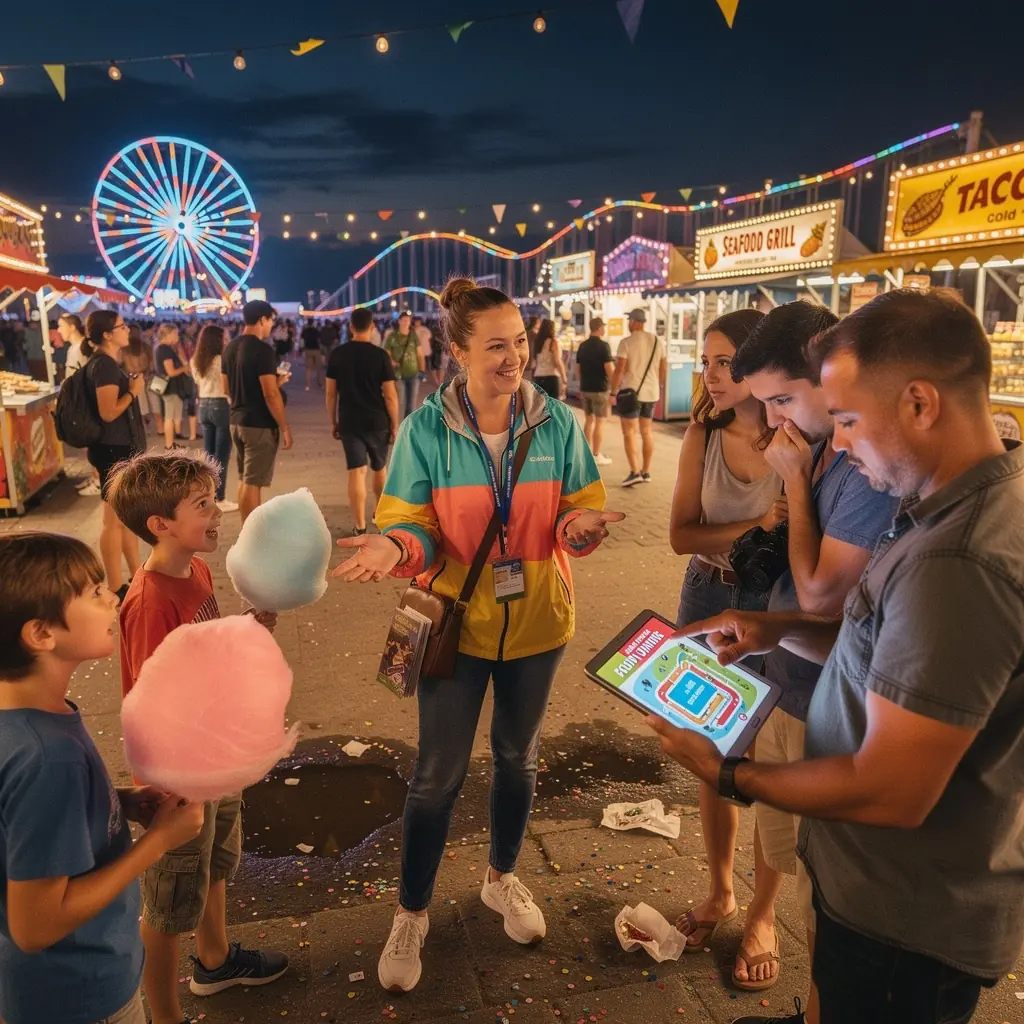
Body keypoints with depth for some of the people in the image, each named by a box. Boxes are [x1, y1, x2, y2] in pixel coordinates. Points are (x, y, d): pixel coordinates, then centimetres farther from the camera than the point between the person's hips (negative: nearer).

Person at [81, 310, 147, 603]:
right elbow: (109, 412, -23)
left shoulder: (107, 363, 14)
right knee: (115, 519, -3)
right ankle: (115, 588, 5)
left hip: (120, 448, 11)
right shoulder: (104, 365, -17)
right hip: (113, 450, -11)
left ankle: (137, 577, 27)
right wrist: (134, 391, -13)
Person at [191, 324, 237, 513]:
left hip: (203, 406, 7)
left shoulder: (195, 362, 8)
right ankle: (220, 500, 2)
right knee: (221, 455, -1)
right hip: (221, 406, -7)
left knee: (209, 454, 13)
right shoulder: (221, 360, -14)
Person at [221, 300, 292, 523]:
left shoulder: (230, 348, 10)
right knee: (252, 482, -3)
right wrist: (285, 427, -12)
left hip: (237, 421, 9)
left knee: (244, 479, 16)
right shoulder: (262, 350, -16)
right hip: (260, 425, -9)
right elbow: (270, 394, -20)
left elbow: (227, 388, 16)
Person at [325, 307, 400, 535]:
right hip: (377, 422, -1)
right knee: (379, 468, 19)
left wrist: (333, 422, 12)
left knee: (357, 472, 1)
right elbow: (390, 395, -8)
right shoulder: (380, 355, -7)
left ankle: (360, 527, -2)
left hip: (349, 422, 1)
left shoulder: (337, 354, -1)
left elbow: (331, 393, 2)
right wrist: (395, 424, 1)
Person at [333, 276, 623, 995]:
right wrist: (394, 547, -34)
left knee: (518, 758, 21)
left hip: (537, 620, 3)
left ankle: (503, 879, 48)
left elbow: (580, 512, -4)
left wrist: (582, 527, -27)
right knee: (438, 775, 7)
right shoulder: (426, 431, -13)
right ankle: (412, 915, 32)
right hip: (456, 622, -2)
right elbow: (412, 525, -11)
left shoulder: (558, 423, -8)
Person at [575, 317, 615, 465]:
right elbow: (610, 369, -17)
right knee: (599, 421, -1)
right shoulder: (603, 345, -12)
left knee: (588, 420, 13)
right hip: (600, 389, -7)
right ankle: (596, 455, 1)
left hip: (585, 388, 7)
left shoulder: (583, 346, 7)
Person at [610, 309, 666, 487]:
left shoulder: (626, 342, -10)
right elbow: (663, 368, 13)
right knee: (647, 432, 13)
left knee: (629, 432, -2)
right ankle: (646, 472, 17)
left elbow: (619, 370, -15)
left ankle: (635, 472, -11)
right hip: (651, 392, 6)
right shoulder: (658, 342, 8)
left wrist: (613, 392, -9)